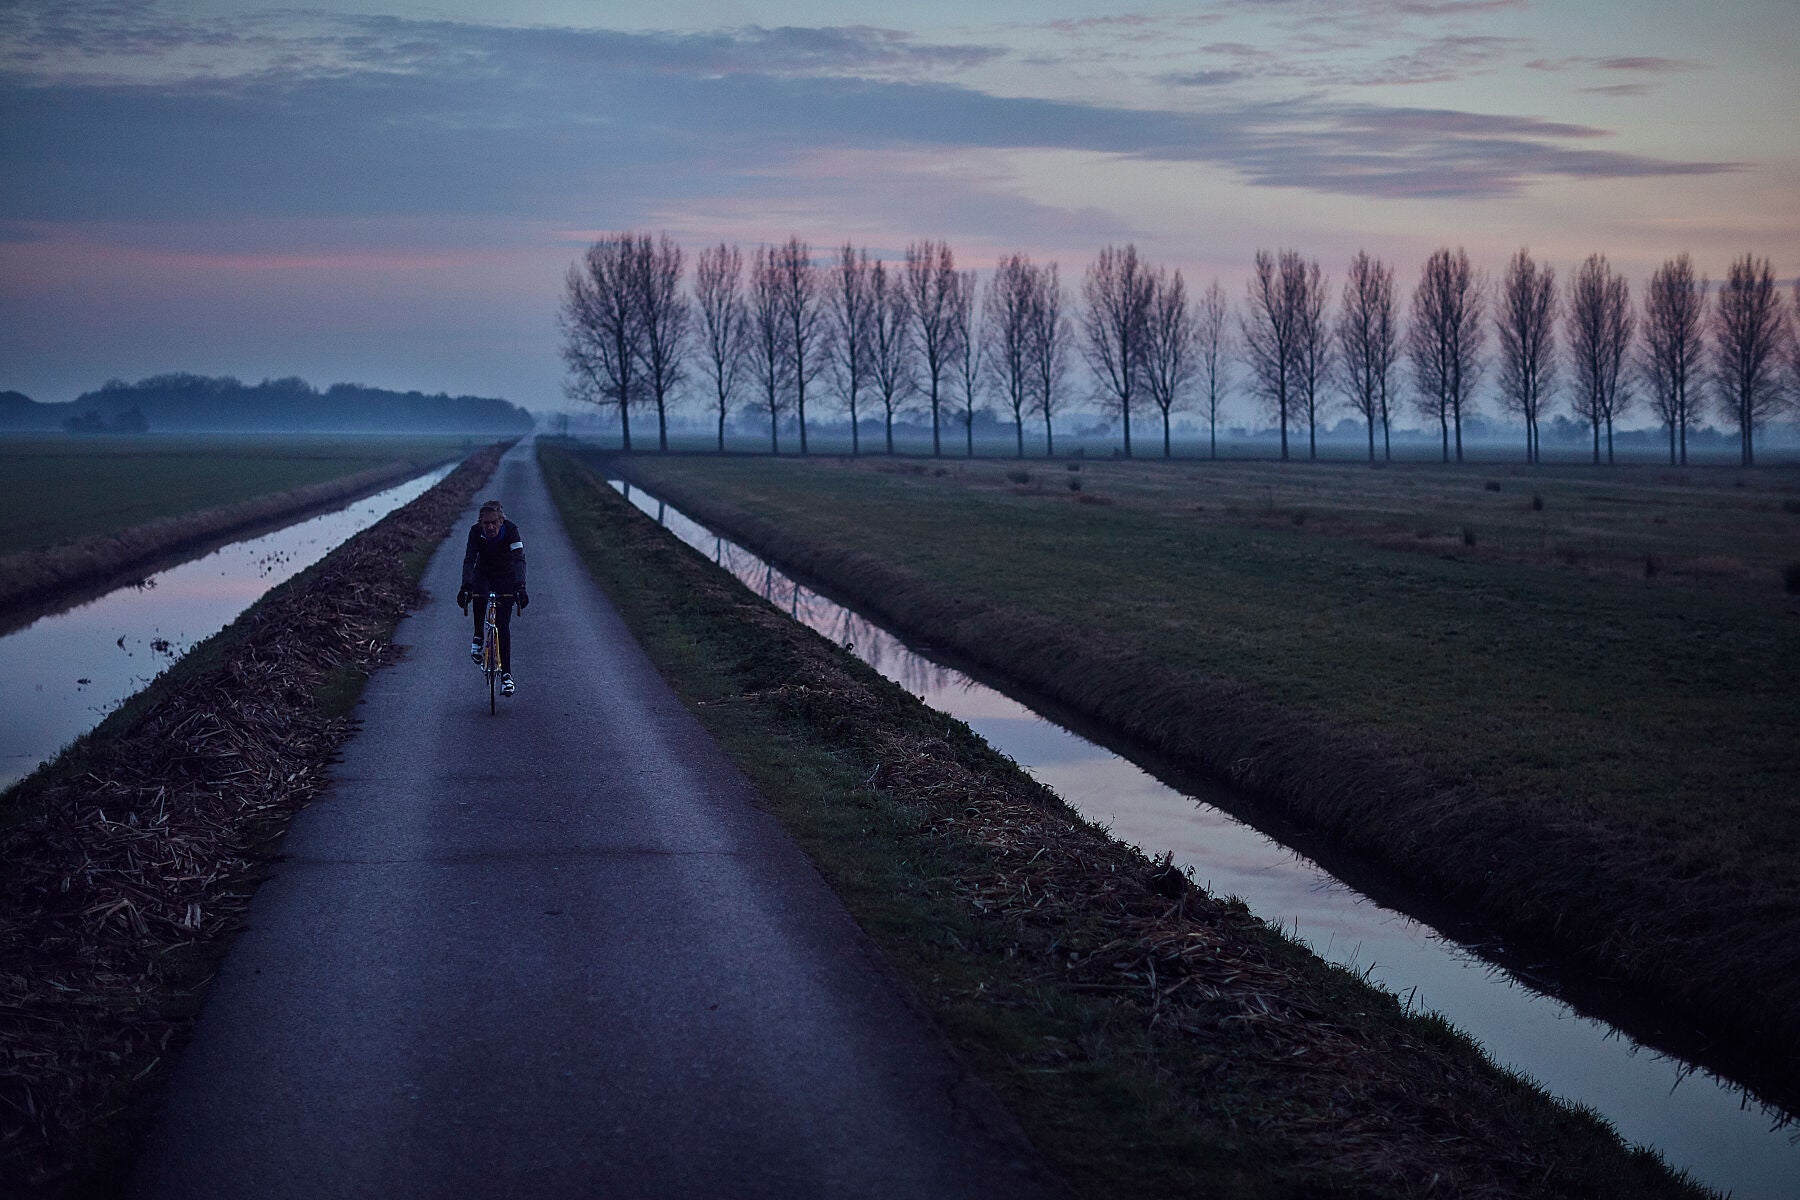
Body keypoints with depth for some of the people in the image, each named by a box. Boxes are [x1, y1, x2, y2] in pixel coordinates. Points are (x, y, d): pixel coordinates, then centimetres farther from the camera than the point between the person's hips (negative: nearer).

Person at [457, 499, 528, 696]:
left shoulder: (511, 530, -27)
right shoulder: (476, 531, -23)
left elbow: (519, 559, -37)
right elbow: (469, 560, -31)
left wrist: (520, 587, -52)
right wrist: (466, 587, -46)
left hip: (506, 578, -1)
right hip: (483, 574, 1)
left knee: (503, 624, -10)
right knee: (479, 596, -34)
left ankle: (506, 675, -7)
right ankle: (478, 637, -9)